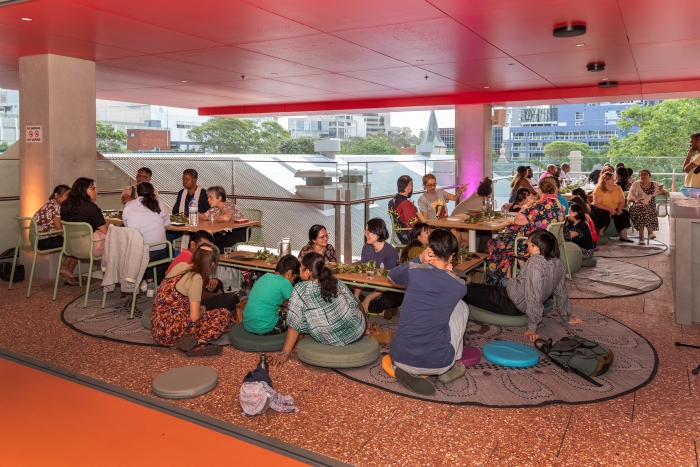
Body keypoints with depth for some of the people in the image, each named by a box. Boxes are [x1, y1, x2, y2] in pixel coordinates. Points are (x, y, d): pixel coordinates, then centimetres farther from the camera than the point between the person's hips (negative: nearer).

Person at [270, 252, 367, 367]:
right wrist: (367, 324, 24)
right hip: (357, 333, 2)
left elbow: (295, 325, -16)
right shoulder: (336, 282, -6)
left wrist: (284, 354, -7)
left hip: (331, 341, -2)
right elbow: (353, 304, 5)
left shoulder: (300, 290, -16)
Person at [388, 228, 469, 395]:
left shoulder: (413, 271, -4)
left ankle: (409, 371, 18)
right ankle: (449, 369, 23)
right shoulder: (459, 286, 0)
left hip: (401, 359, 2)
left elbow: (391, 276, 20)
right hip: (438, 363, -1)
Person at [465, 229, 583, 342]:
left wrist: (531, 328, -27)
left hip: (512, 303, -9)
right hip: (522, 306, 9)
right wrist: (567, 317, 17)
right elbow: (562, 293, 4)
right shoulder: (559, 264, -4)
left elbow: (533, 297, -32)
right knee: (474, 287, 21)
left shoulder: (535, 263, -30)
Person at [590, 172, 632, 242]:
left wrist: (619, 209, -16)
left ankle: (623, 236, -14)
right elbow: (596, 203, -16)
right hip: (601, 209, -5)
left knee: (624, 213, -21)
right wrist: (609, 209, -26)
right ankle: (600, 235, -21)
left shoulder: (618, 188, 7)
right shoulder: (599, 189, -9)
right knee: (604, 214, -36)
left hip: (614, 210, 5)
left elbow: (622, 202, 7)